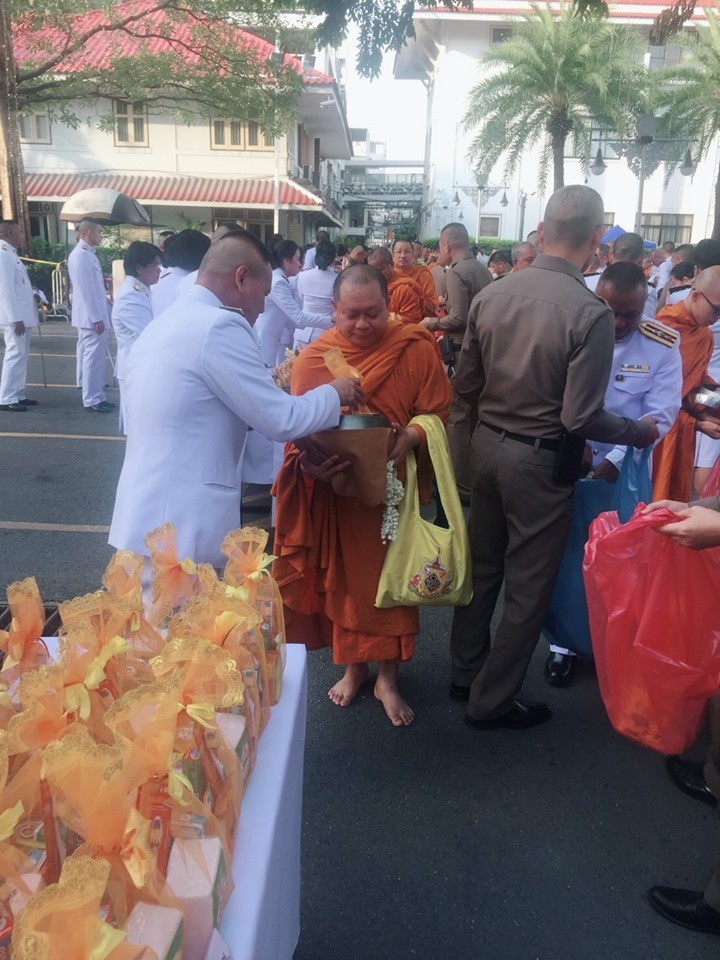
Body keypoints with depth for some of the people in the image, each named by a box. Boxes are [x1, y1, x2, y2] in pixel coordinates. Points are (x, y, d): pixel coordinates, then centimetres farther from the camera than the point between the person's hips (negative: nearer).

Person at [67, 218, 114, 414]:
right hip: (91, 317, -10)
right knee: (93, 357, -5)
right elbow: (86, 290, -20)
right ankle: (92, 400, 1)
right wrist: (96, 318, -19)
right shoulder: (81, 255, -15)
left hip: (95, 315, 10)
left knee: (96, 357, 12)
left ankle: (97, 396, 19)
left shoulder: (88, 253, 15)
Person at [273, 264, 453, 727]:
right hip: (336, 493, 1)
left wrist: (413, 437, -26)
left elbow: (439, 413, -6)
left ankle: (388, 678, 30)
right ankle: (353, 666, 37)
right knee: (344, 579, 14)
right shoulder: (313, 358, -5)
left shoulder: (417, 350, -9)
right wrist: (307, 463, -24)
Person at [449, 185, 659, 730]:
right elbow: (581, 418, -20)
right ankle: (491, 701, 26)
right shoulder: (591, 314, -20)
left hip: (487, 445, 6)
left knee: (483, 567, 21)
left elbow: (465, 386, 2)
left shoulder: (491, 295, -4)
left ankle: (467, 673, 40)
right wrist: (639, 433, -2)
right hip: (541, 461, -6)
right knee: (528, 587, 11)